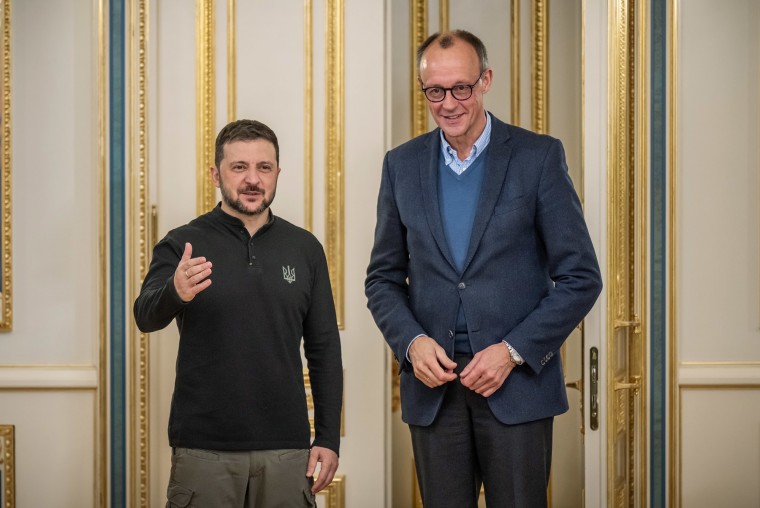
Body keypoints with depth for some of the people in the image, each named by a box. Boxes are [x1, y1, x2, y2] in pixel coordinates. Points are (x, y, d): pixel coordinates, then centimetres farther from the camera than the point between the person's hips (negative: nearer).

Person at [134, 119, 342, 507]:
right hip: (203, 449, -2)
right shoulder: (183, 245, -1)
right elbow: (146, 316, -16)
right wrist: (175, 293, -39)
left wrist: (328, 437, 2)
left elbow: (324, 348, 7)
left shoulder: (304, 248, 6)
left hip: (285, 448, 2)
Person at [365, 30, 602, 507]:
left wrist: (513, 352, -12)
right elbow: (383, 278, 12)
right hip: (433, 386, 3)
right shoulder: (402, 164, 7)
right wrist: (411, 341, -7)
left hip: (517, 385, -2)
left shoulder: (539, 156, -3)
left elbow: (580, 277, -3)